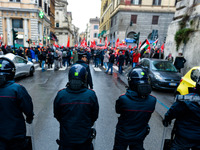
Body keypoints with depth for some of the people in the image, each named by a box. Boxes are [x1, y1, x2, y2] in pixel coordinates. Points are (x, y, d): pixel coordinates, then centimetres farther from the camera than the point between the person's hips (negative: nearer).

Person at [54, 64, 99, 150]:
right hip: (85, 139, 0)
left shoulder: (60, 94, -18)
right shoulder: (91, 95, -19)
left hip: (66, 138, 1)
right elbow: (95, 116, -5)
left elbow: (56, 115, -2)